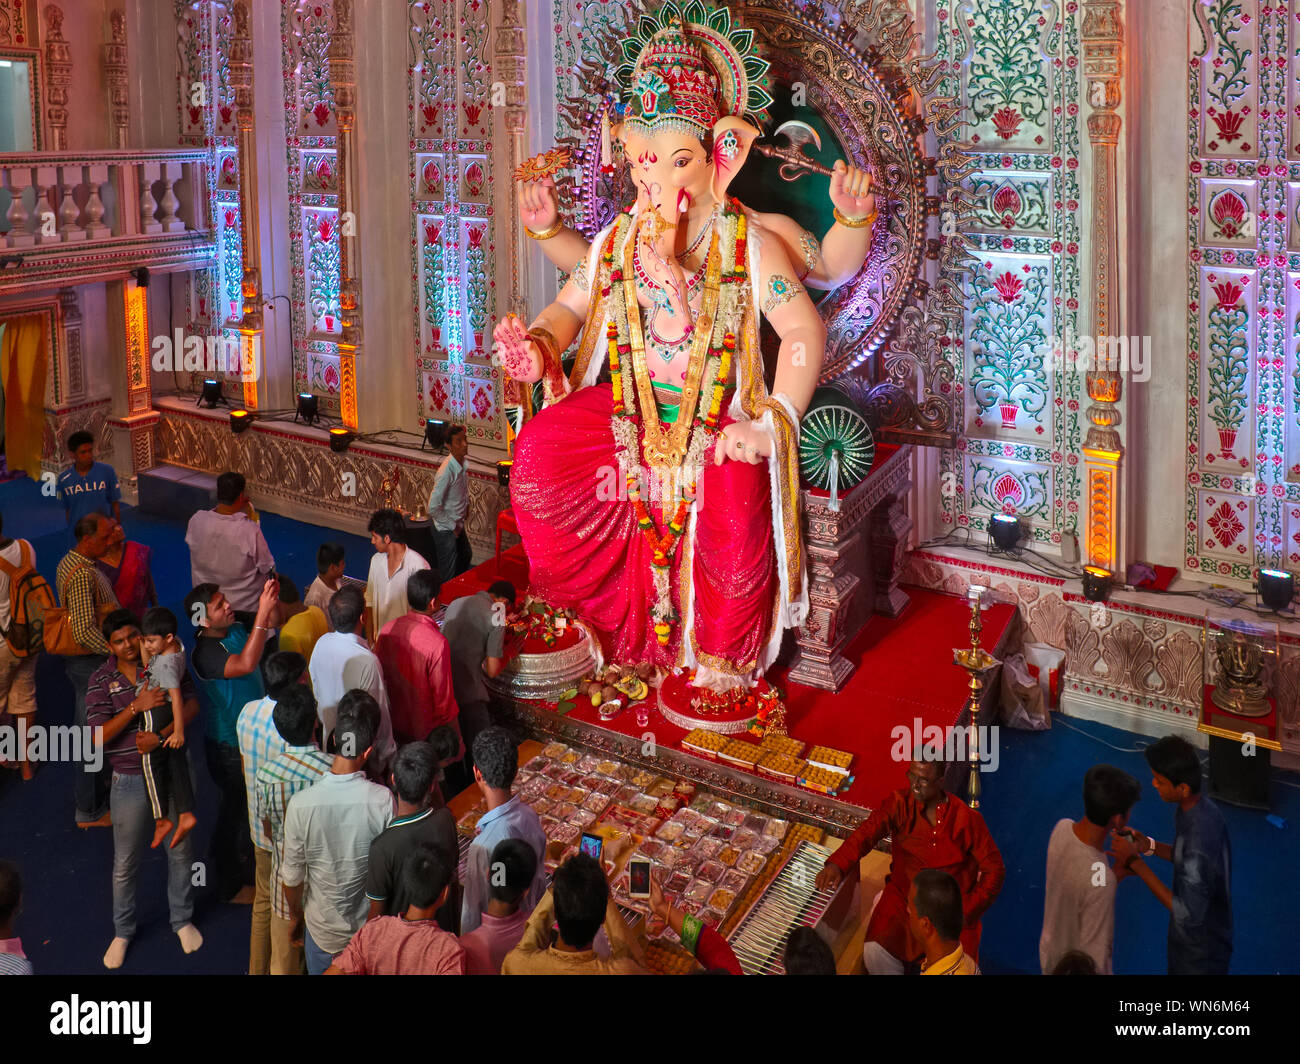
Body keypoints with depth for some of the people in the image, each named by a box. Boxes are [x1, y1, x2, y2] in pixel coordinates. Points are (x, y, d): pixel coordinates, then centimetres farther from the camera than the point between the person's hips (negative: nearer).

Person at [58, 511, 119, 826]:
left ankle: (94, 782, 43)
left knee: (84, 725, 24)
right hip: (89, 662, -11)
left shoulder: (69, 562, 6)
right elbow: (85, 631, -33)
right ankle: (89, 811, 9)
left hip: (77, 658, 11)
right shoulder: (83, 575, -27)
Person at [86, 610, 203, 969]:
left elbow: (191, 704, -11)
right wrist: (137, 706, -26)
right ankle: (123, 932, 29)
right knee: (125, 863, 9)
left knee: (181, 850, 14)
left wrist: (161, 736, -25)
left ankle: (182, 919, 34)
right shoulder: (101, 680, -7)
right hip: (130, 780, -1)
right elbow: (99, 735, -14)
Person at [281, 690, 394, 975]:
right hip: (373, 927, 0)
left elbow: (293, 878, -11)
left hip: (323, 929, 0)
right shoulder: (384, 801, -24)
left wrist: (296, 917, 9)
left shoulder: (301, 804, -24)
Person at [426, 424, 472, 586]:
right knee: (448, 572, 1)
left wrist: (466, 503, 8)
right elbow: (433, 507, -30)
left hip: (457, 523, 9)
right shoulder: (447, 471, -31)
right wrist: (452, 527, -19)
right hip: (444, 527, -9)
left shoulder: (462, 462, -5)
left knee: (466, 556, 29)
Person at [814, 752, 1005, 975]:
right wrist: (837, 864, -36)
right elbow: (867, 831, -18)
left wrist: (966, 910, -12)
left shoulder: (966, 819, -8)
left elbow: (994, 869, -3)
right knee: (874, 953, -21)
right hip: (904, 896, 1)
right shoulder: (900, 804, -5)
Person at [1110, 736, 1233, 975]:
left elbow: (1188, 914, -33)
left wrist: (1135, 862, -31)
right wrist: (1149, 846, -7)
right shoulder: (1198, 808, -10)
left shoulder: (1200, 838, -39)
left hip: (1202, 954, -8)